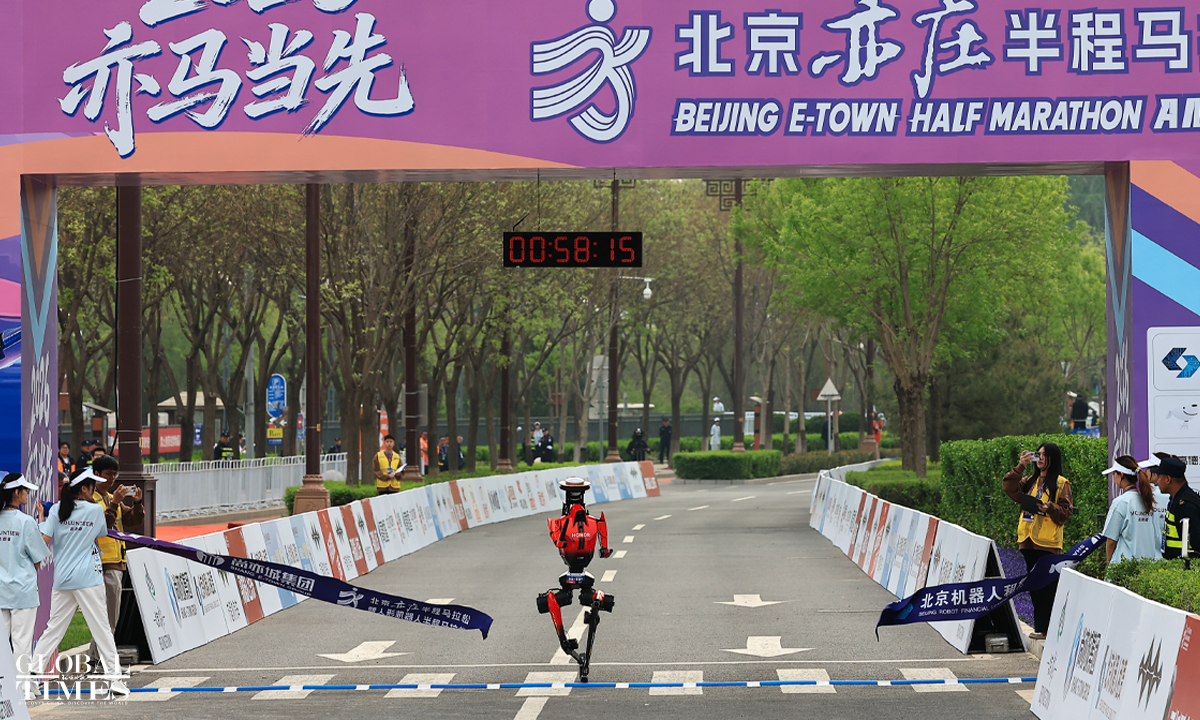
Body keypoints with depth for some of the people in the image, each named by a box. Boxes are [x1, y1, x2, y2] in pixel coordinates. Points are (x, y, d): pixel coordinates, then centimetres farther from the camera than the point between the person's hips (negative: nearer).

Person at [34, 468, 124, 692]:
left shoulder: (57, 509, 1)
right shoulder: (96, 510, -4)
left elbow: (44, 539, -5)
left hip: (62, 579, 4)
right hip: (88, 578, -3)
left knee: (54, 627, 12)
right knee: (101, 627, 0)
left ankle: (34, 671, 10)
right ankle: (114, 676, -2)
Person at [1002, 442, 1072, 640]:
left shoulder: (1061, 484, 0)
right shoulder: (1030, 481, 18)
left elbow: (1065, 512, -5)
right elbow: (1011, 489, 3)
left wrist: (1049, 507, -22)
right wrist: (1021, 466, -3)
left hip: (1048, 543, -6)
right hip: (1029, 541, 6)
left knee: (1047, 587, -7)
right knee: (1034, 586, 9)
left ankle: (1046, 628, -5)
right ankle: (1040, 627, 14)